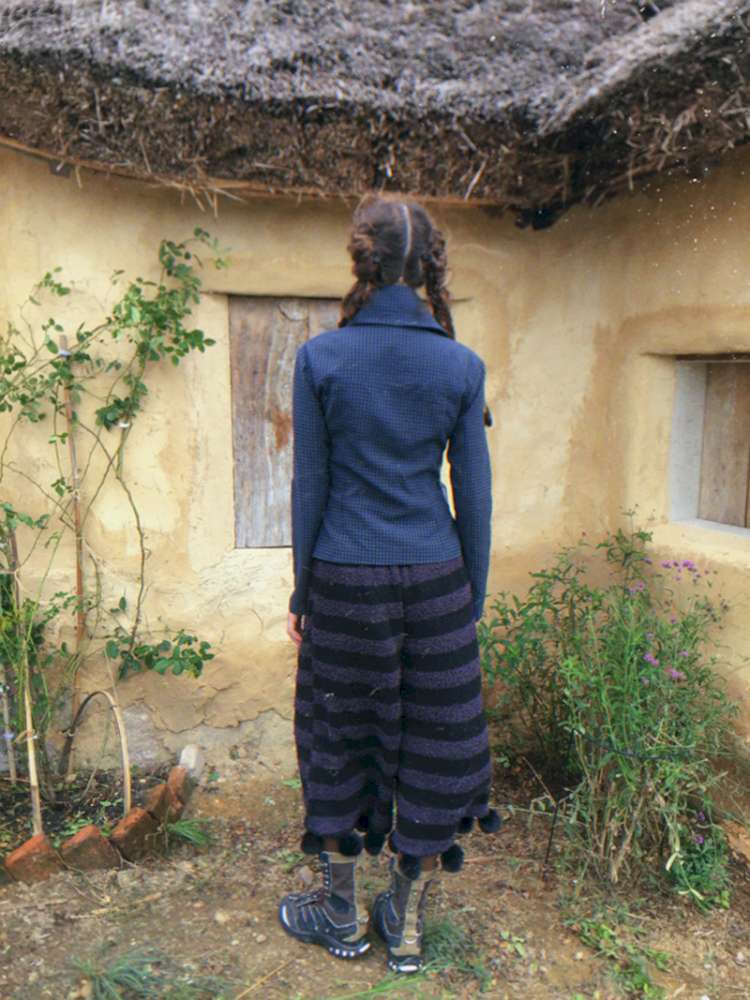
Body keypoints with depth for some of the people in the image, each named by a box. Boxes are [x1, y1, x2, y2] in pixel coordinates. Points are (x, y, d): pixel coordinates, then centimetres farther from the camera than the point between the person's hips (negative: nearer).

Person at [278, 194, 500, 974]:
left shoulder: (320, 357, -8)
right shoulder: (461, 365, -4)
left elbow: (310, 487, -6)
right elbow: (473, 496, -2)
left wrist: (301, 594, 4)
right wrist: (474, 600, 9)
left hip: (346, 580, -1)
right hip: (434, 579, 1)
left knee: (340, 738, 17)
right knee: (431, 745, 15)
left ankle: (343, 916, 35)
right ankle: (407, 925, 32)